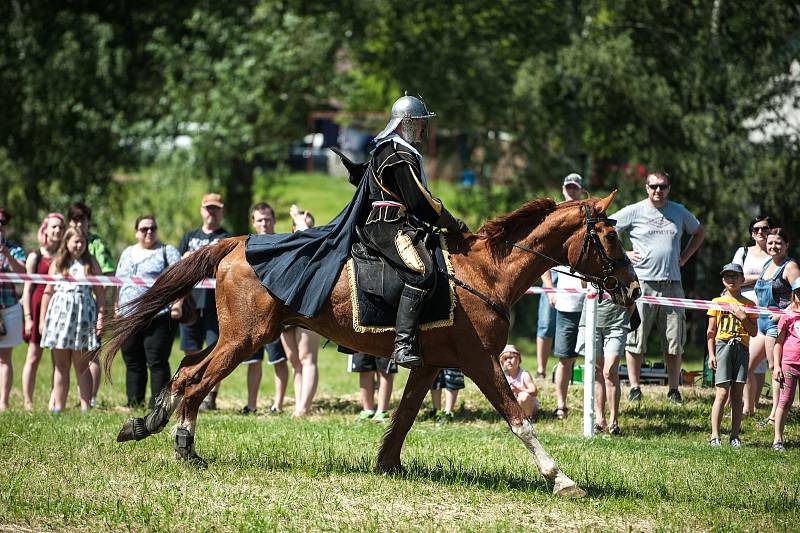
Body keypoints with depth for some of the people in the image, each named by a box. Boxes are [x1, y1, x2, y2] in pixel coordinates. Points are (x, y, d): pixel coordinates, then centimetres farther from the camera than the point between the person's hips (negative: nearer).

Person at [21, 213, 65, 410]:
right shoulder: (35, 257, 3)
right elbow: (27, 289, 0)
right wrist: (28, 317, -8)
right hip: (38, 309, -3)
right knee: (33, 358, 0)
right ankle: (28, 403, 2)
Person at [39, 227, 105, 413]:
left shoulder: (91, 263, 7)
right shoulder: (57, 263, 10)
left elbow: (100, 292, 5)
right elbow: (48, 292, 11)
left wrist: (101, 316, -4)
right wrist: (42, 319, 8)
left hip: (83, 315, -1)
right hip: (60, 314, 2)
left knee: (82, 366, -1)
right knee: (60, 366, 4)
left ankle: (85, 408, -1)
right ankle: (58, 407, 7)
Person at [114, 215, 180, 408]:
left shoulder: (167, 252, 4)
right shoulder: (127, 253, 21)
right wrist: (116, 308, 14)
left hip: (158, 318, -5)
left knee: (157, 362, -7)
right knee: (133, 363, 7)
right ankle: (134, 404, 12)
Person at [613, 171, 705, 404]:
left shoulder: (679, 212, 11)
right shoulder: (634, 211, 1)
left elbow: (699, 232, 29)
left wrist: (685, 257, 16)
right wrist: (622, 254, -3)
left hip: (672, 284, 3)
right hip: (642, 283, -3)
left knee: (674, 342, 3)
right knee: (635, 339, -2)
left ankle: (674, 389, 9)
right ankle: (634, 387, 6)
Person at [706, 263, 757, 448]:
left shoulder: (749, 305, 11)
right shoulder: (717, 302, 8)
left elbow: (753, 332, 7)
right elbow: (711, 331, 7)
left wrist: (743, 317, -7)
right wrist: (711, 354, -1)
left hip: (742, 348, 2)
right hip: (722, 346, -2)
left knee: (737, 394, 1)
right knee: (723, 392, -9)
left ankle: (735, 436, 3)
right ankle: (715, 436, -9)